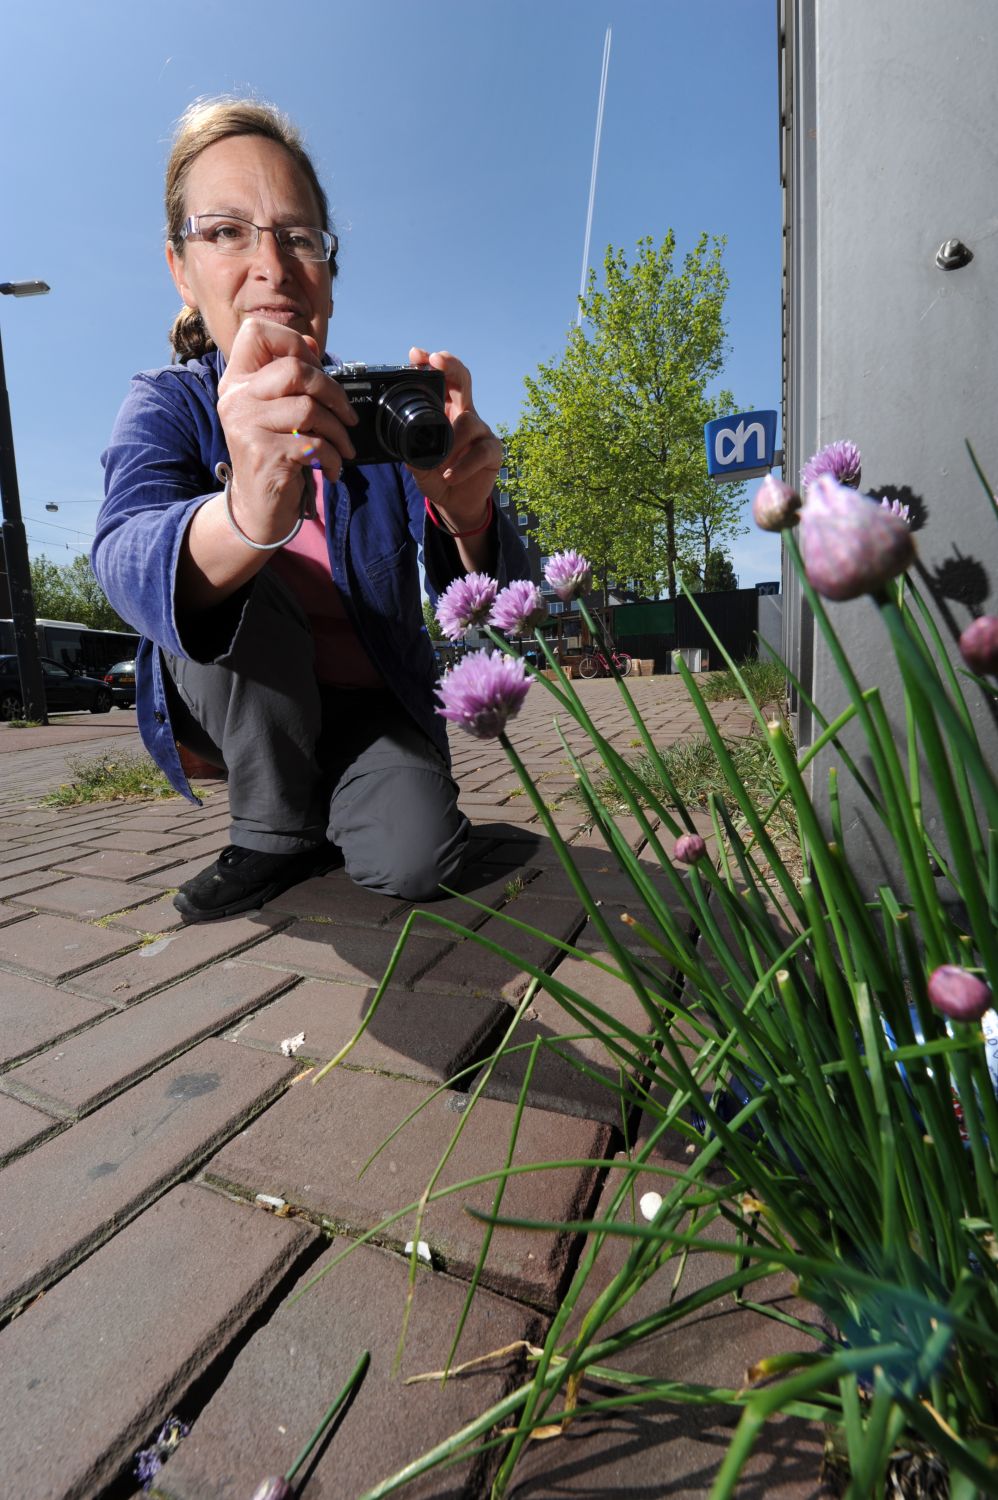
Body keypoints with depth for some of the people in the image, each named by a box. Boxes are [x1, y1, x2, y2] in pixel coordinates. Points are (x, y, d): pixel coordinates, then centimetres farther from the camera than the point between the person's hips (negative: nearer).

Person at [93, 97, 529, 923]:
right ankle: (277, 830, -7)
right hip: (238, 708, 0)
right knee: (211, 583, -28)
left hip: (375, 703, 1)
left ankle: (331, 807, 15)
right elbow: (128, 559, -33)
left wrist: (467, 517, -45)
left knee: (414, 858, -22)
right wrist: (246, 517, -56)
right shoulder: (168, 404, -10)